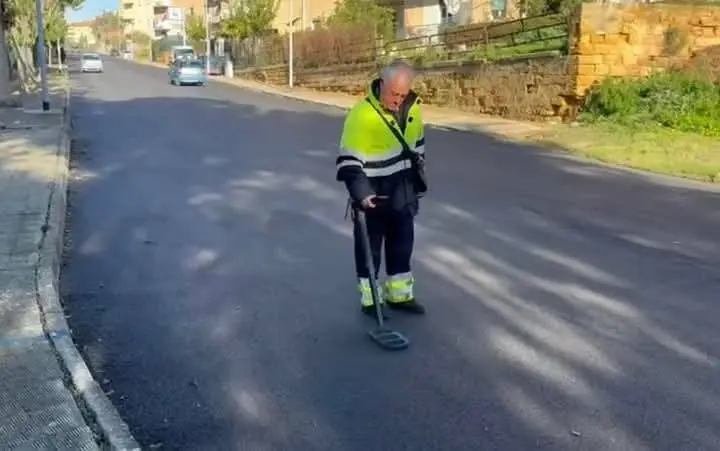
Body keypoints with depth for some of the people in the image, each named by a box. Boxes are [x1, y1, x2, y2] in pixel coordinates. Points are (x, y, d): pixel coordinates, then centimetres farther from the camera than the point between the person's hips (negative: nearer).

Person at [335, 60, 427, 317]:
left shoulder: (411, 108, 0)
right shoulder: (362, 115, -22)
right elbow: (349, 160, -23)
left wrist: (417, 185, 18)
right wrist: (361, 193, -30)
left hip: (402, 195, 7)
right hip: (373, 196, -6)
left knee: (402, 244, 16)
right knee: (369, 248, 7)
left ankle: (399, 295, 31)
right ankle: (370, 300, 21)